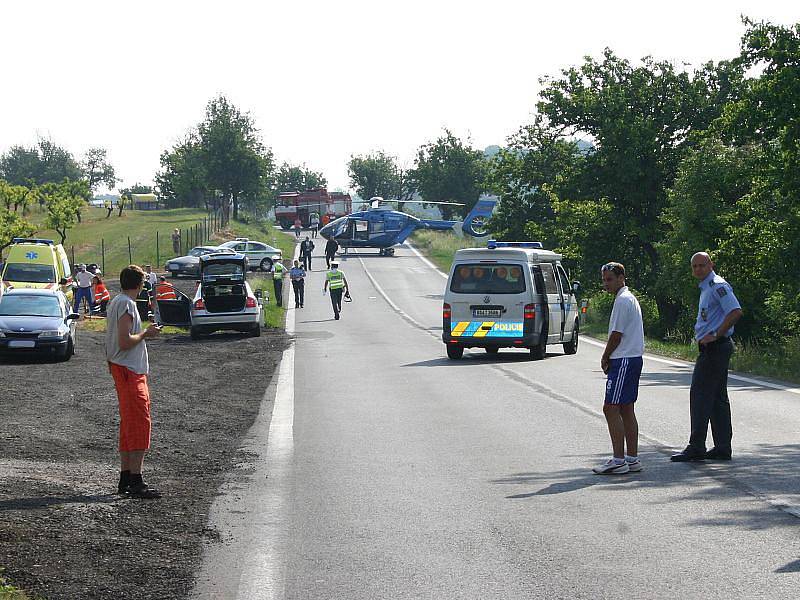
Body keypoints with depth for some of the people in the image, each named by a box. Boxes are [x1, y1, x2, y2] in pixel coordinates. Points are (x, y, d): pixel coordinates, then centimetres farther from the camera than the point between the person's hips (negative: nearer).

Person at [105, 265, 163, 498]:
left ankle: (125, 479, 17)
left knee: (129, 423, 13)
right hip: (129, 371, -10)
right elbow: (125, 341, -23)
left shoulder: (115, 302, 15)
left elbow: (114, 339, 19)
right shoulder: (126, 305, -16)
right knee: (139, 423, -11)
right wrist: (146, 334, -10)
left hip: (120, 368, 10)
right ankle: (135, 481, -13)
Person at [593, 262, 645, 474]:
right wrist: (609, 358, 14)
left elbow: (616, 335, -15)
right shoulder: (630, 298, 19)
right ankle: (632, 459, 12)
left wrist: (605, 358, -2)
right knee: (626, 409, 11)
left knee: (611, 408, -10)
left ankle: (618, 460, -12)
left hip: (624, 361, -10)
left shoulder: (622, 301, -14)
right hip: (632, 359, 10)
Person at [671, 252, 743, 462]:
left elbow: (736, 312, -25)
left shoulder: (718, 286, -14)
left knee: (700, 395, -9)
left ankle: (696, 447, -8)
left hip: (714, 348, -11)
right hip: (712, 349, 11)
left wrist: (715, 335, -22)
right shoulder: (706, 287, 19)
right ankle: (722, 448, 13)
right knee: (717, 398, 11)